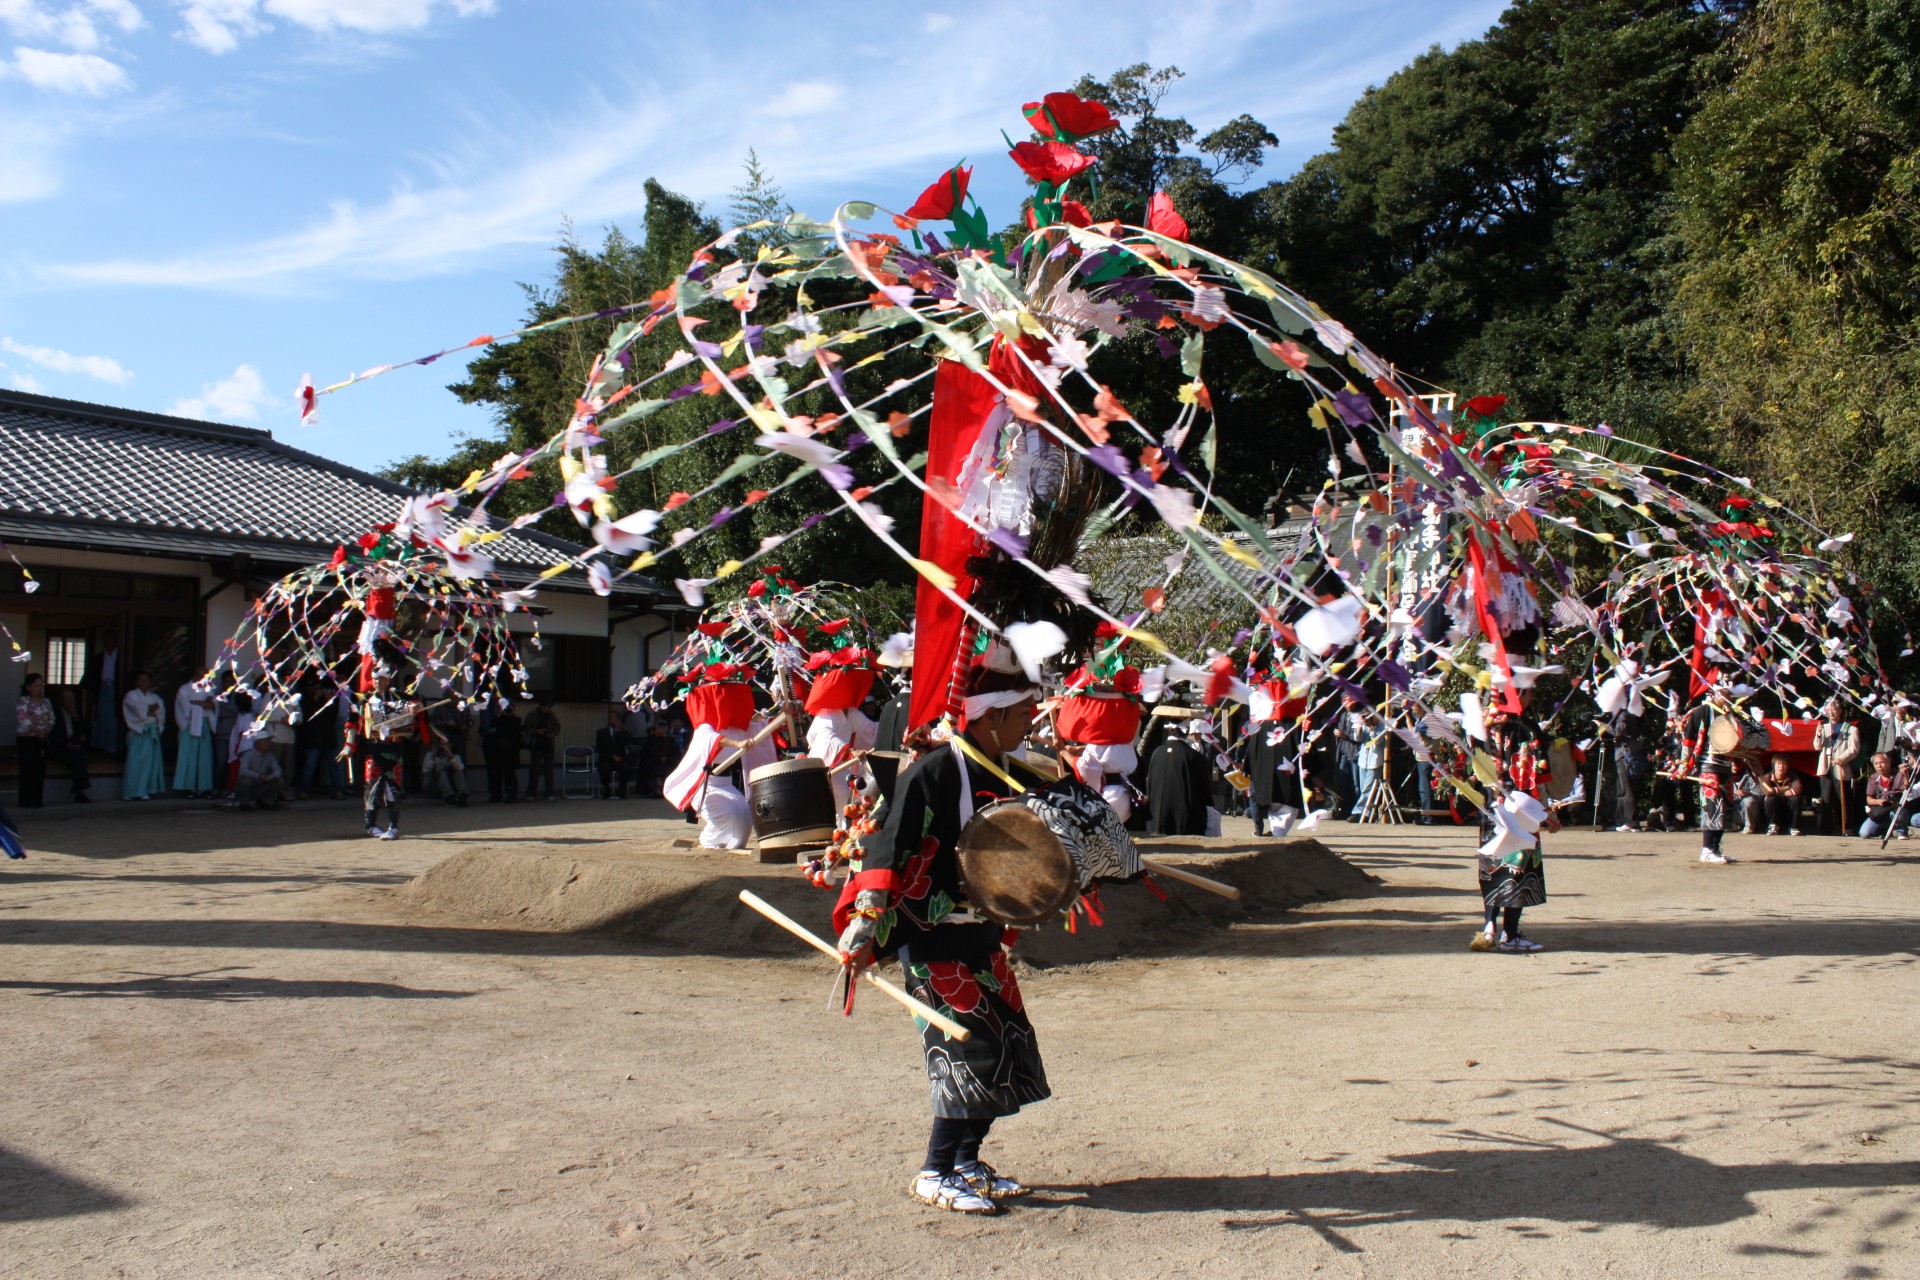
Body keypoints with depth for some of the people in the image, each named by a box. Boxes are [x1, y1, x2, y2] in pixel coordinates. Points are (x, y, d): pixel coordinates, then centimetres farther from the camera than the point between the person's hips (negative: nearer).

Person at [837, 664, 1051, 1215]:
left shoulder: (1015, 776, 6)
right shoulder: (933, 774, -17)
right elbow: (886, 848, -21)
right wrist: (865, 925, -27)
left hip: (985, 937, 8)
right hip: (932, 939, -8)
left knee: (1011, 1050, 9)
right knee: (972, 1050, -9)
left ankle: (966, 1162, 24)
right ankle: (935, 1175, 5)